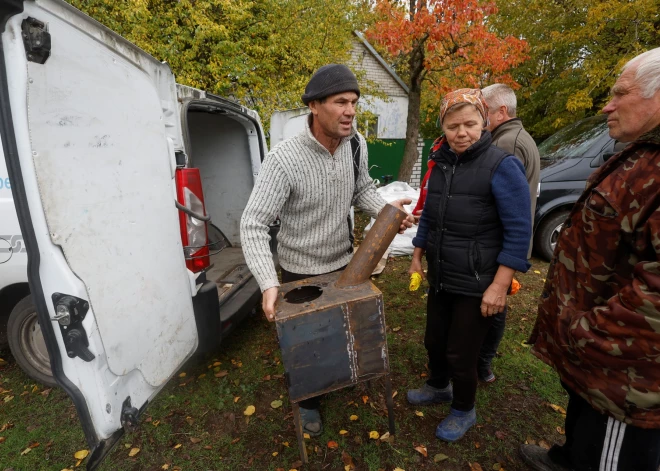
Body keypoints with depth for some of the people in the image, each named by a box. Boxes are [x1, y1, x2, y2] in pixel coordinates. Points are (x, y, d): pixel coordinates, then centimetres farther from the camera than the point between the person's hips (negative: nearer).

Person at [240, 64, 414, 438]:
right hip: (301, 270, -5)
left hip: (345, 261, 5)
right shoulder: (284, 160, -29)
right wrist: (269, 284, -36)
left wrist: (385, 210, -18)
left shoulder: (356, 144, -11)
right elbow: (254, 224, -26)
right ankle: (308, 400, 46)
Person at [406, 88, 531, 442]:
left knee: (460, 354, 8)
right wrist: (417, 258, 15)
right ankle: (438, 387, 49)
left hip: (478, 284, -6)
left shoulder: (501, 166, -14)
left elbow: (519, 232, -15)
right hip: (441, 278, 6)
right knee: (434, 341, 19)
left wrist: (499, 286, -18)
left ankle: (464, 411, 37)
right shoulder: (441, 163, 5)